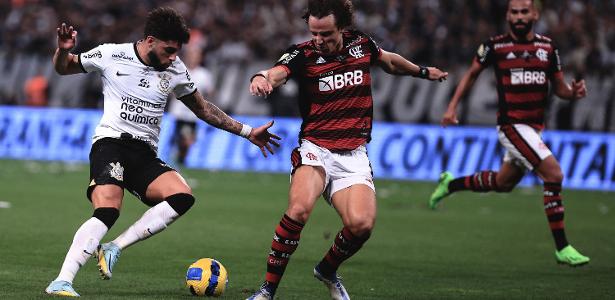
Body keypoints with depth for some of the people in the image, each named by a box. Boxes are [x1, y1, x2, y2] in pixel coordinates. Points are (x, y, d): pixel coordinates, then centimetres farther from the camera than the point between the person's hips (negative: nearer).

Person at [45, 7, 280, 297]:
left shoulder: (175, 70, 8)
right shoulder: (111, 55, -2)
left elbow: (203, 108, 22)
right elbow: (63, 68, 11)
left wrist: (247, 132, 21)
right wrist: (62, 50, -13)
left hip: (145, 154, 5)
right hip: (110, 144, -5)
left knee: (183, 197, -22)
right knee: (107, 212, -29)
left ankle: (115, 247, -18)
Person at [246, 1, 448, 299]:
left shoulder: (361, 44, 5)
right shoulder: (302, 54, -8)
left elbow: (389, 61, 28)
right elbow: (277, 73, -29)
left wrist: (423, 71, 44)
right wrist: (261, 78, -53)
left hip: (354, 156, 3)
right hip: (315, 149, -3)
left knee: (361, 224, -20)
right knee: (299, 208, -32)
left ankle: (327, 270, 14)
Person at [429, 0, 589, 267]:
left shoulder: (547, 47, 6)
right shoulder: (495, 46, -5)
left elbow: (559, 87, 11)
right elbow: (472, 74, 10)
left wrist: (573, 92, -10)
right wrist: (453, 106, 6)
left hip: (535, 128, 6)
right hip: (511, 125, -6)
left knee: (503, 183, 22)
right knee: (554, 174, -20)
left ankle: (450, 184, 46)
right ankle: (562, 248, -14)